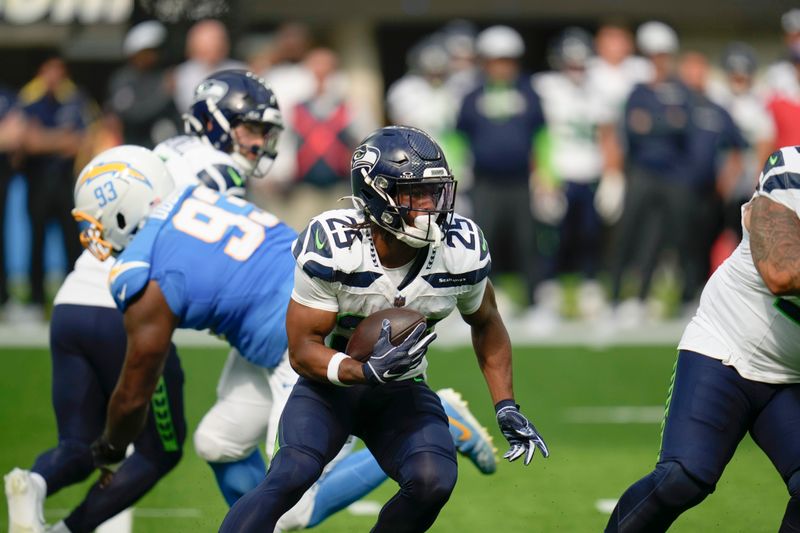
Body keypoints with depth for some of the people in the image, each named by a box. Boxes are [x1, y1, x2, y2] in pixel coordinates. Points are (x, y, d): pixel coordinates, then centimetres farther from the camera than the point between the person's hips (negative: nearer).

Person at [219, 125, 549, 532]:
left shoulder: (462, 252, -14)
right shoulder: (331, 247, -25)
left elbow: (486, 324, 8)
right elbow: (302, 351, -20)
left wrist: (506, 407, 0)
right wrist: (366, 370, -39)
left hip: (402, 391, 3)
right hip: (330, 384, -3)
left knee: (433, 482, -24)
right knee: (290, 476, -29)